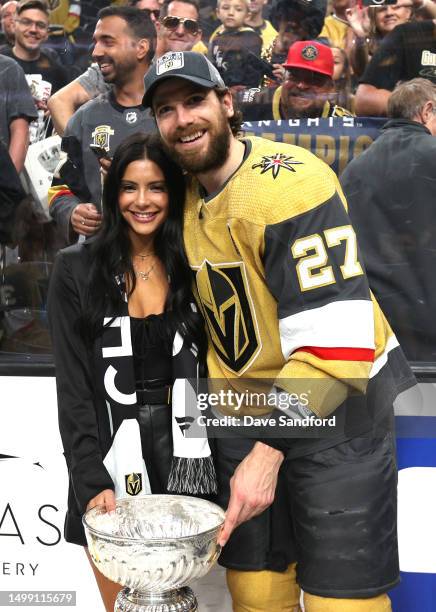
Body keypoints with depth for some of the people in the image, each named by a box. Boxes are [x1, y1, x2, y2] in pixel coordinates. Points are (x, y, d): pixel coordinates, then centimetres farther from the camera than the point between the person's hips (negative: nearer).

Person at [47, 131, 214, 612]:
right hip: (110, 457, -2)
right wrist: (92, 479, -15)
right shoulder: (77, 270, -3)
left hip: (179, 452, 2)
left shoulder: (190, 267, 5)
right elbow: (72, 386, -6)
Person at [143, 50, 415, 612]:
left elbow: (336, 339, -27)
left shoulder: (289, 181, -22)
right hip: (243, 411, 7)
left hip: (336, 402, -7)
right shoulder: (186, 196, 4)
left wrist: (269, 451, -27)